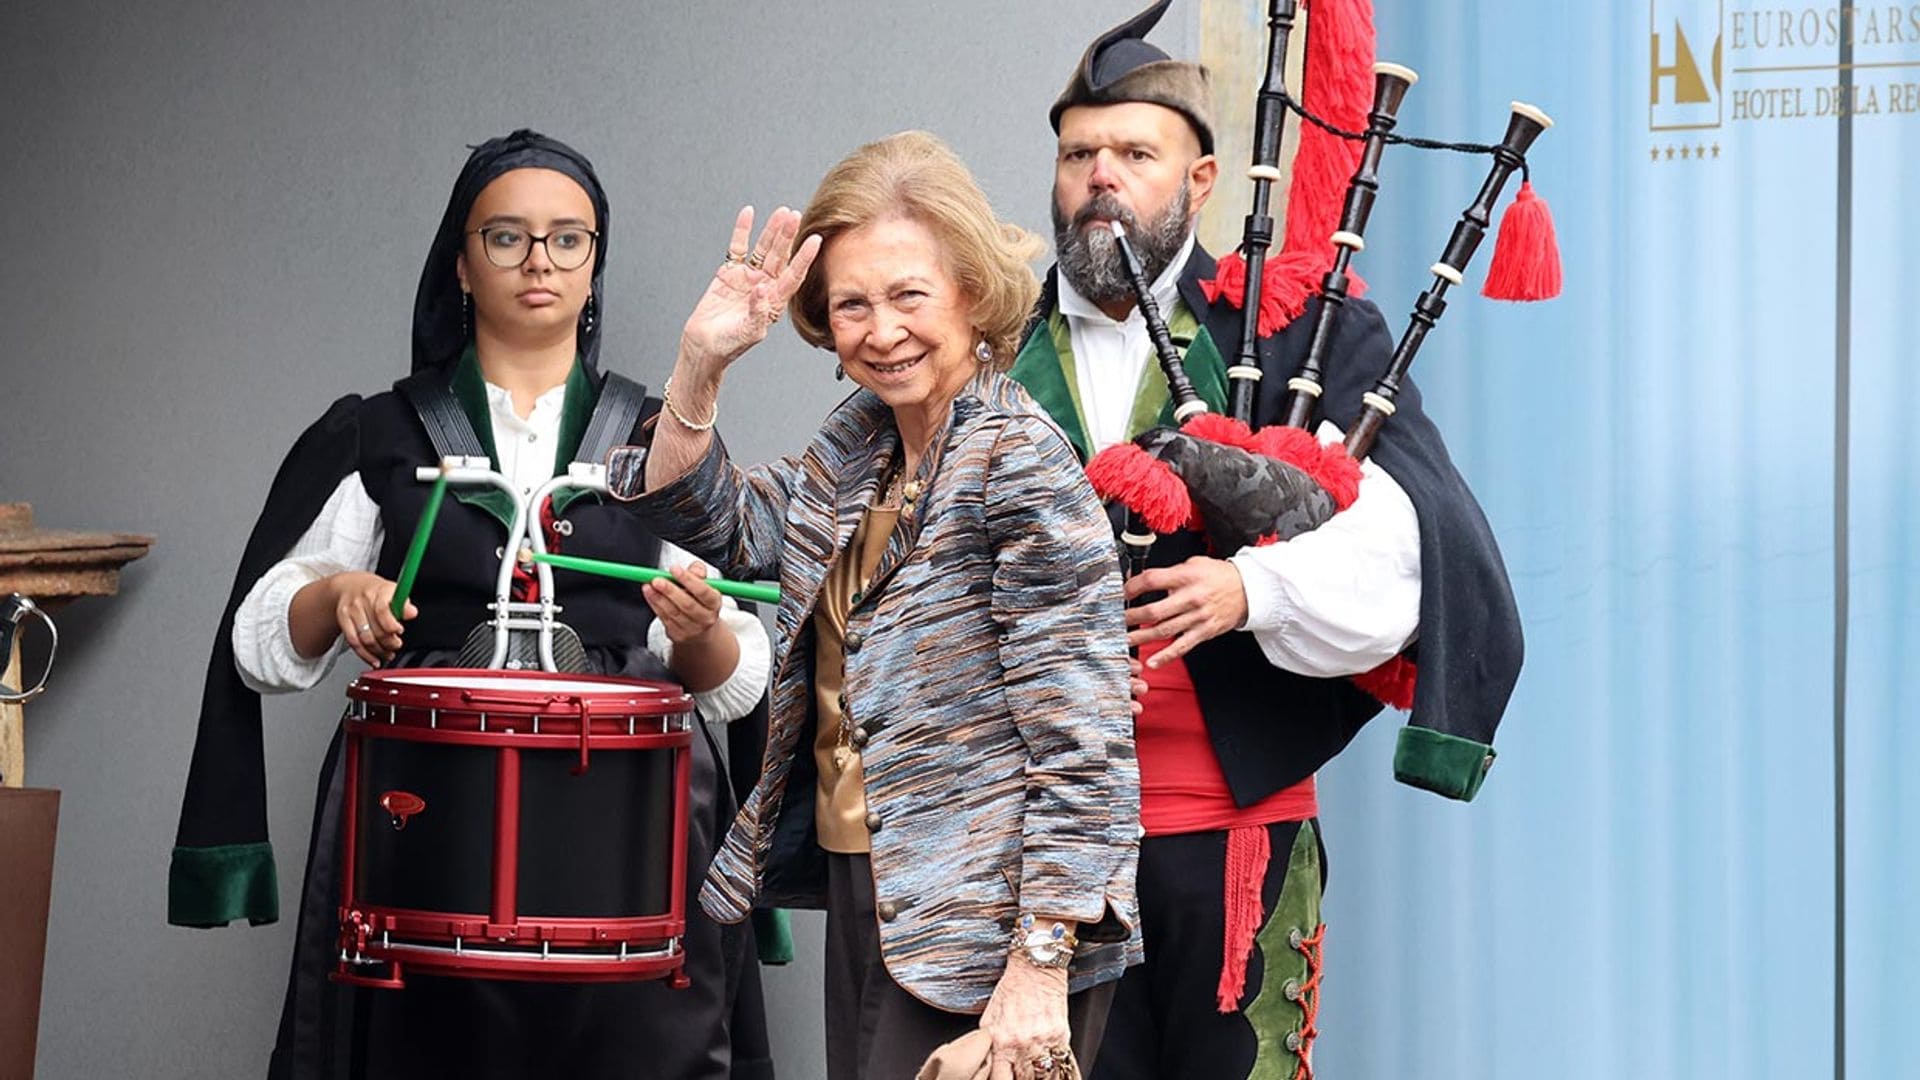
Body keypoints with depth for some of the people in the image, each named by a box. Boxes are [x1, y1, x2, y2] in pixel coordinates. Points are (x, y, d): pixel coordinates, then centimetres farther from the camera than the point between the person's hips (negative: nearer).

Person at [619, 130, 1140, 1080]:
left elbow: (1082, 749, -19)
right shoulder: (860, 442, 8)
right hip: (866, 898, 8)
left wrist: (1039, 969, -22)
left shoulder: (1021, 468, -16)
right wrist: (701, 361, 1)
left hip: (980, 930, -8)